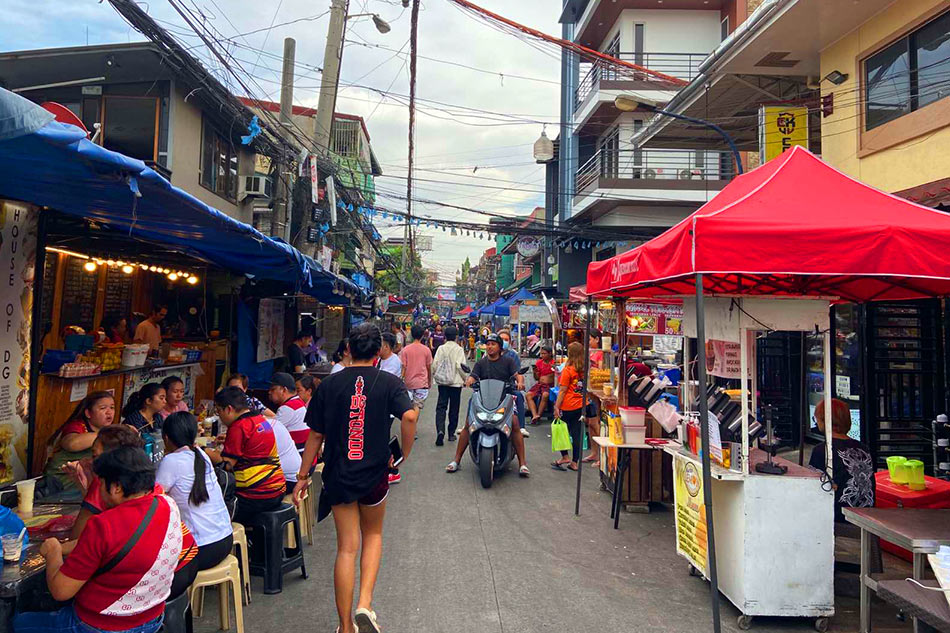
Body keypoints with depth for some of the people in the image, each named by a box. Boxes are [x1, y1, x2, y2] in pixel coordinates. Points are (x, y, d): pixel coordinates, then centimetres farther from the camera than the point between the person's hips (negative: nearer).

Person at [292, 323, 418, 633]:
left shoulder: (329, 384, 0)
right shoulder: (389, 383, -5)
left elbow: (316, 435, 2)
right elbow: (409, 416, -23)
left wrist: (303, 476, 10)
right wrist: (404, 455, -9)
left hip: (338, 476, 1)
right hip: (374, 475, -1)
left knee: (346, 548, 10)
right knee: (372, 535, 23)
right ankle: (365, 604, 8)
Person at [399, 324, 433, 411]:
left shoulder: (405, 349, -5)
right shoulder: (426, 350, -5)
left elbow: (403, 367, -6)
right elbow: (429, 368, 3)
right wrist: (430, 381, 17)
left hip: (408, 382, 2)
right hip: (422, 383, -1)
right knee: (418, 407, -3)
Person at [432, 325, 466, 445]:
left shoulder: (440, 348, 1)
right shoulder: (459, 349, -7)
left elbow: (434, 364, -2)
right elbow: (460, 366, -12)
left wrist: (434, 375, 16)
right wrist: (465, 379, 1)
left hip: (442, 382, 2)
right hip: (455, 382, -2)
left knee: (441, 407, 2)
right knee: (454, 409, 10)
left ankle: (440, 430, -18)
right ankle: (451, 434, 16)